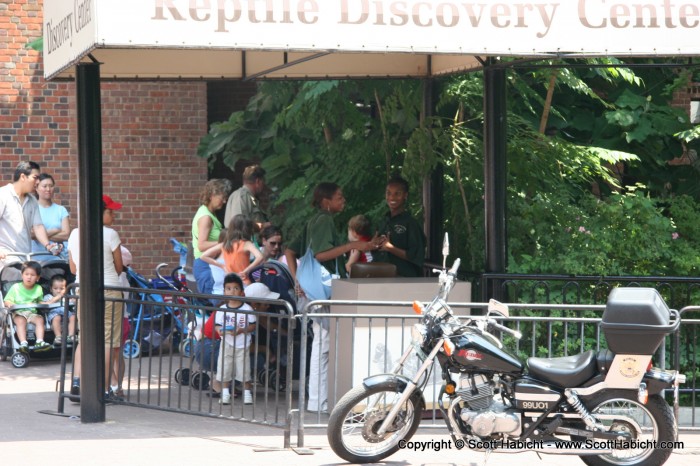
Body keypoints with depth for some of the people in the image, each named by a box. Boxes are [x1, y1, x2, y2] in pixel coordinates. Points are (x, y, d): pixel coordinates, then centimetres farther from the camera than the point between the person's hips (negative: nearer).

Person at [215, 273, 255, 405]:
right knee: (224, 369, 3)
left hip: (242, 345, -2)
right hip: (226, 344, 2)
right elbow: (217, 325, 2)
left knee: (244, 370, 2)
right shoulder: (222, 309, -1)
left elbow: (253, 325, -4)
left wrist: (242, 330, -20)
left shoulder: (247, 309, -6)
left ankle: (247, 393, 15)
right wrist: (220, 330, -20)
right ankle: (225, 393, 15)